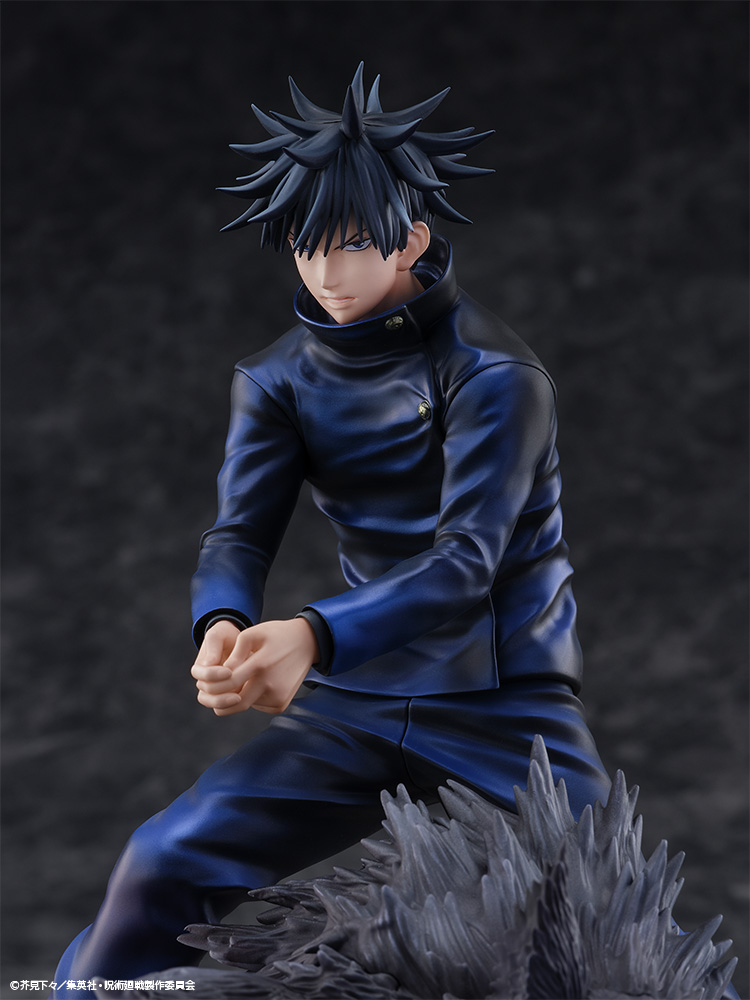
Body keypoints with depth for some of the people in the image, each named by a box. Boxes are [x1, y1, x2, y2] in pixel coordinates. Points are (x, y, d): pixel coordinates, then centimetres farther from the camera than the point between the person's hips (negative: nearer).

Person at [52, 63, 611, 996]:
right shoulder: (281, 378, 2)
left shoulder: (493, 375, -14)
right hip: (356, 708, 3)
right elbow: (237, 535, -8)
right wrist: (224, 627, -33)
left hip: (505, 707, -3)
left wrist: (312, 637, -41)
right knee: (163, 867, -10)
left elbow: (465, 562, -25)